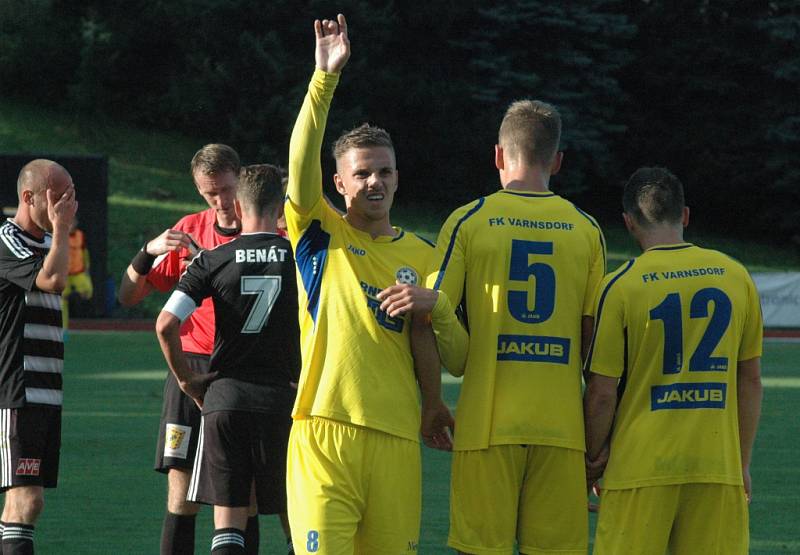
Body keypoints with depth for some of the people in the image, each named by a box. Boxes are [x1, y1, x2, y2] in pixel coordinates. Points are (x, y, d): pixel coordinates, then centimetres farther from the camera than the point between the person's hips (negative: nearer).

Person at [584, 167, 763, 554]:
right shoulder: (736, 277, 5)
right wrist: (743, 463, 18)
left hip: (642, 469, -3)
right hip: (718, 465, 3)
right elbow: (750, 381, 10)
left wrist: (589, 462, 8)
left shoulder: (621, 286, -6)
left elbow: (602, 393, -6)